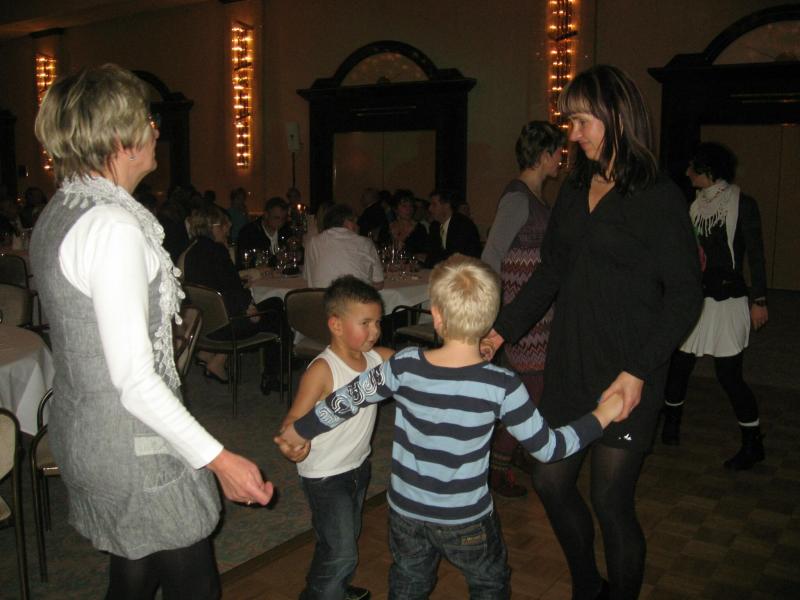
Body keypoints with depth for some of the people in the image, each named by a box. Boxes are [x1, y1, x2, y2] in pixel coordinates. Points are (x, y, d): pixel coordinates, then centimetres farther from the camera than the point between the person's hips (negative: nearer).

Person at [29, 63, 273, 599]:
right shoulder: (114, 226, -24)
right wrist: (218, 459, -24)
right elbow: (135, 378, -27)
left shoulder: (59, 213, 7)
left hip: (83, 429, 10)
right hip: (133, 446, -10)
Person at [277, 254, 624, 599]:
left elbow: (345, 401, -7)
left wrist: (299, 431, 11)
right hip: (466, 520, -2)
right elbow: (548, 448, -15)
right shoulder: (501, 386, -24)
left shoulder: (404, 366, -19)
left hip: (405, 510, 2)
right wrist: (603, 415, -1)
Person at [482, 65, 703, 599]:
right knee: (551, 481, 13)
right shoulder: (575, 191, 10)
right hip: (569, 367, 7)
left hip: (625, 378, -6)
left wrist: (639, 370, -19)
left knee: (611, 500, 4)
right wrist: (501, 331, 5)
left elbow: (685, 294, -11)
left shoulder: (659, 198, -9)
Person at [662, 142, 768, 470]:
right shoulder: (696, 205, 11)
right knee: (678, 363, 9)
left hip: (727, 298, -6)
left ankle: (753, 444, 12)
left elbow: (756, 255, -8)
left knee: (728, 374, -5)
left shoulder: (742, 204, -7)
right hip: (695, 296, 6)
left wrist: (759, 300, -12)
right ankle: (670, 427, 28)